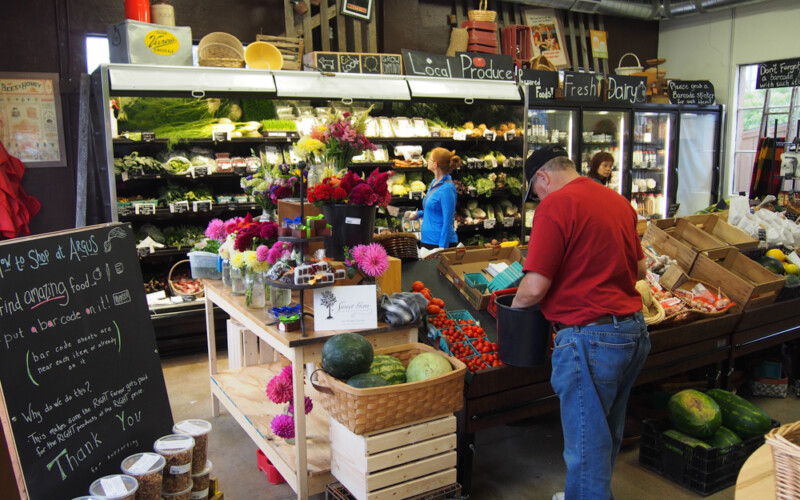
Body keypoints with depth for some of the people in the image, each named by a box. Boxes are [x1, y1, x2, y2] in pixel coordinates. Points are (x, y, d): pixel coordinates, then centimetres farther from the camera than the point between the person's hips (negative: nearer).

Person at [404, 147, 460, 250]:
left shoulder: (447, 188, -18)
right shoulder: (434, 182, 9)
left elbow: (447, 222, -19)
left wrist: (442, 248, -21)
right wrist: (418, 214, 7)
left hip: (441, 243, -9)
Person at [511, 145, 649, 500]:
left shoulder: (555, 205, -14)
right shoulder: (618, 200, 11)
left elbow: (535, 287, -18)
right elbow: (640, 268, 20)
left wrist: (515, 305, 2)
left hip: (591, 338, -9)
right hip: (634, 330, 9)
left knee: (586, 442, 4)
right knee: (607, 433, 23)